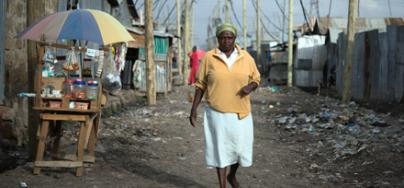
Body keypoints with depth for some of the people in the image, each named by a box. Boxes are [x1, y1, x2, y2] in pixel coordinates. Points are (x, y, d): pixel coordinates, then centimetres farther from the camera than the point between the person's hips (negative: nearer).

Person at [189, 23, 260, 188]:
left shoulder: (246, 58, -2)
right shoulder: (209, 58, -5)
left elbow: (255, 80, 9)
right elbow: (200, 85, 1)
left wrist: (250, 87, -15)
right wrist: (193, 110, -3)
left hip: (241, 113, 2)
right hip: (217, 113, -2)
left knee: (241, 148, 8)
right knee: (220, 150, 2)